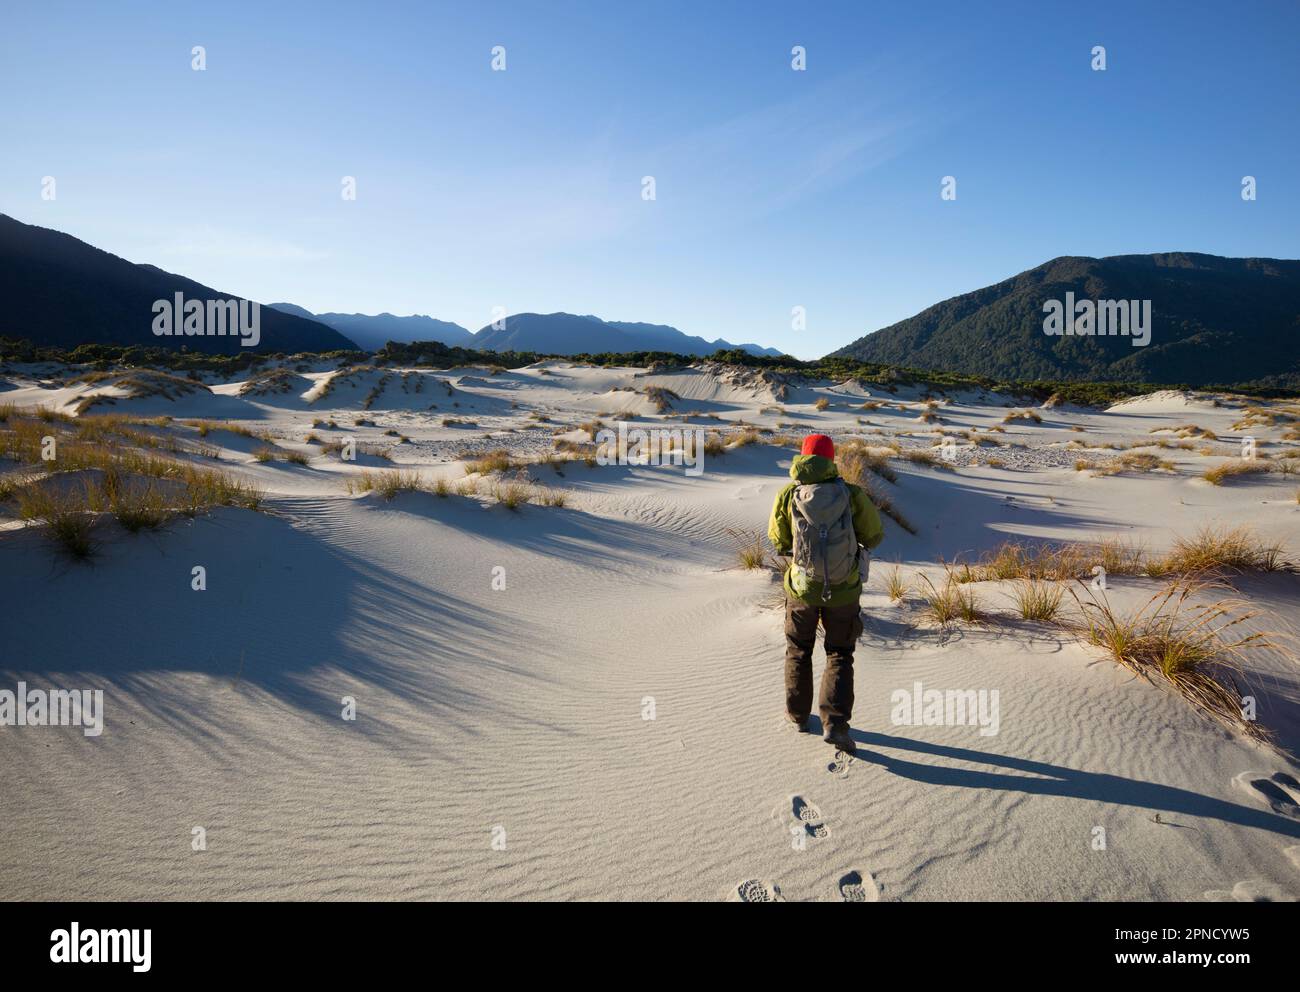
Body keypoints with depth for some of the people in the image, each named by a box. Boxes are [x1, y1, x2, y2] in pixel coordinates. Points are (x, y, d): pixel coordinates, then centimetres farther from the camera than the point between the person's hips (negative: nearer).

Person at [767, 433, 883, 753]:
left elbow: (778, 540, 1)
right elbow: (874, 536, -2)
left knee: (799, 649, 23)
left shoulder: (788, 494, -10)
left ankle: (798, 713, 32)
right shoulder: (852, 494, -12)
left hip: (803, 586, 1)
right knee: (839, 655, 14)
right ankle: (835, 723, 0)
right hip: (843, 590, -1)